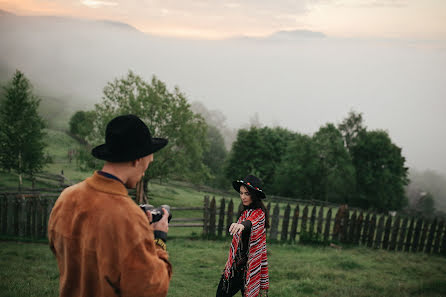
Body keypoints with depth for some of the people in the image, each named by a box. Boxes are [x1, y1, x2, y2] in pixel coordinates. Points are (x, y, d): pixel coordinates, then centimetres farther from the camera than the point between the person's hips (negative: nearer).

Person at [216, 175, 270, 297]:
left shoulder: (259, 213, -16)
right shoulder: (246, 211, 11)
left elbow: (251, 222, -41)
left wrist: (242, 225, -63)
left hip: (248, 266, -8)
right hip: (236, 263, 8)